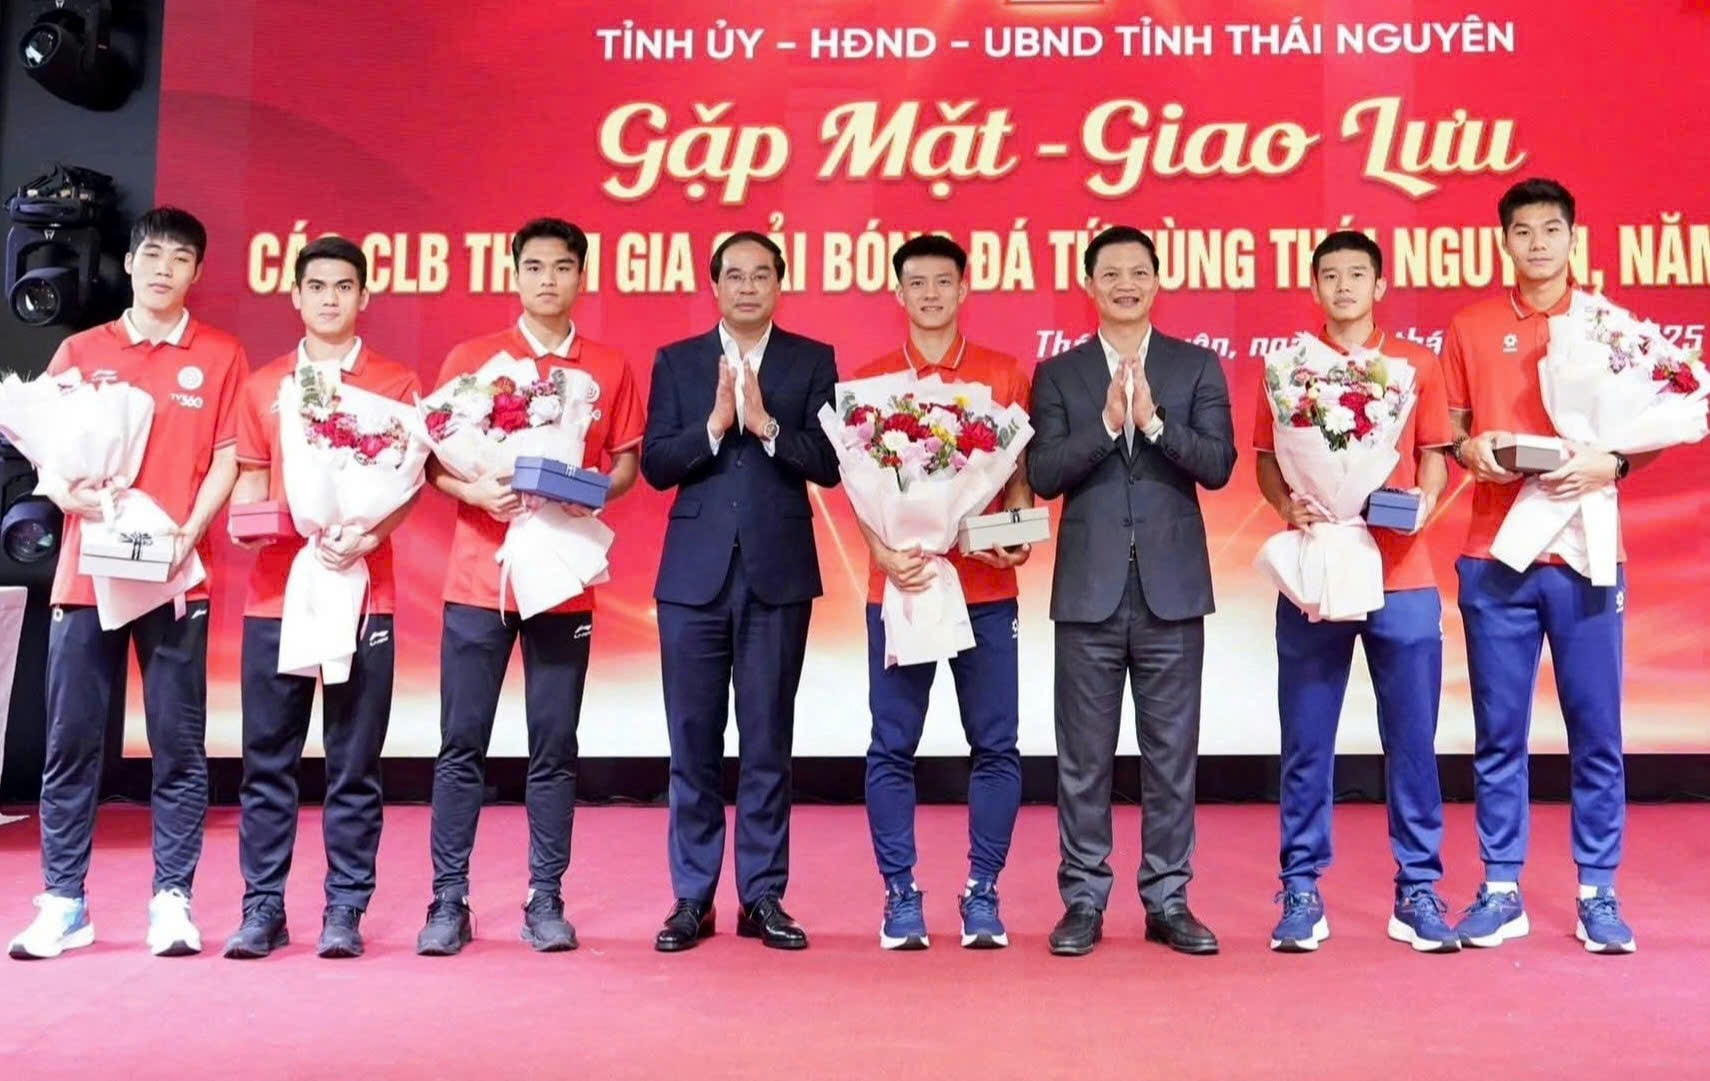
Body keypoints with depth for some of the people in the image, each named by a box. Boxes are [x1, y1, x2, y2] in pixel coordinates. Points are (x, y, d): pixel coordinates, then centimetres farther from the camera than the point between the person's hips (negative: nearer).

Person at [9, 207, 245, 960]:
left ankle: (172, 899, 9)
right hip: (87, 572, 2)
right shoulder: (80, 351, 12)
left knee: (178, 746, 1)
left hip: (177, 577, -2)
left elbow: (227, 459, 2)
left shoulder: (220, 357, 6)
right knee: (70, 742, 3)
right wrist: (73, 495, -11)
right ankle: (63, 902, 12)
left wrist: (187, 534, -12)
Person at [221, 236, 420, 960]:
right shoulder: (263, 386, 14)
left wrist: (369, 536, -16)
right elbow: (252, 481, 17)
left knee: (354, 764, 2)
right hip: (275, 594, 2)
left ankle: (345, 911, 9)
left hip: (361, 594, -2)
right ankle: (263, 908, 13)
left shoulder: (396, 384, 7)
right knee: (267, 760, 4)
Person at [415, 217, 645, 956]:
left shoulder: (609, 369, 8)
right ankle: (448, 902, 10)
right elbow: (433, 460, 5)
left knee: (555, 749, 4)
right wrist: (474, 491, -15)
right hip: (478, 578, 0)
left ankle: (546, 901, 13)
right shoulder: (469, 359, 6)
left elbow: (628, 463, 8)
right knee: (462, 745, 1)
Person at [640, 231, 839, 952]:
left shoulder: (812, 361, 6)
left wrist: (766, 425, -17)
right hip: (695, 574, 1)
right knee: (693, 743, 5)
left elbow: (828, 463, -4)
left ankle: (763, 896, 14)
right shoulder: (677, 362, 9)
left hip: (778, 573, -1)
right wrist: (714, 425, -15)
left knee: (768, 743, 4)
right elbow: (654, 465, -1)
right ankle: (692, 898, 15)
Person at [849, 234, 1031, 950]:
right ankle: (900, 894, 13)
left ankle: (982, 891, 14)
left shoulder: (1004, 374, 8)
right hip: (898, 584, 0)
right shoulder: (869, 379, 8)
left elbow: (1018, 476, 9)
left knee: (995, 744, 2)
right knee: (892, 746, 2)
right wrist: (883, 553, -12)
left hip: (987, 587, 0)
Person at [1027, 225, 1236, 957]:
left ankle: (1168, 900, 17)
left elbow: (1218, 466, -4)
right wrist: (1107, 423, -16)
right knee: (1084, 757, 5)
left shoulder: (1198, 367, 7)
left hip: (1171, 586, 0)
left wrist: (1154, 421, -18)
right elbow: (1043, 475, -4)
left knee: (1172, 754, 6)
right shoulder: (1058, 375, 7)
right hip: (1090, 589, 0)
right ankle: (1083, 900, 16)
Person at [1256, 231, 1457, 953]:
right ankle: (1301, 891, 12)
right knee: (1306, 743, 3)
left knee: (1412, 739, 4)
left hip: (1401, 576, 1)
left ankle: (1418, 892, 15)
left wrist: (1425, 500, -10)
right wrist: (1286, 505, -14)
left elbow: (1433, 454, 11)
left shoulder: (1417, 365, 10)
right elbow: (1264, 458, 6)